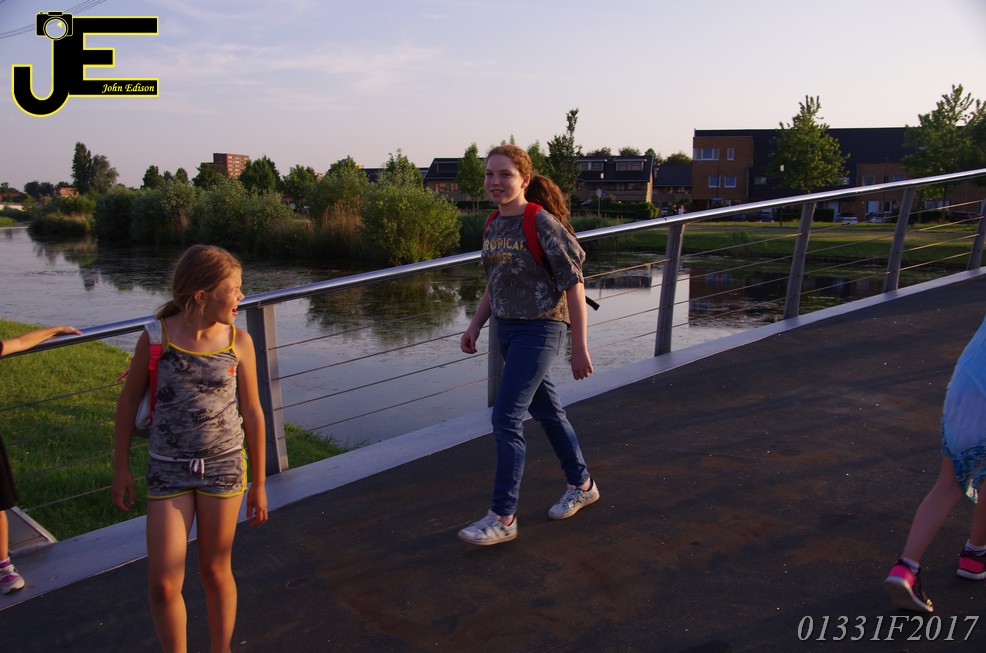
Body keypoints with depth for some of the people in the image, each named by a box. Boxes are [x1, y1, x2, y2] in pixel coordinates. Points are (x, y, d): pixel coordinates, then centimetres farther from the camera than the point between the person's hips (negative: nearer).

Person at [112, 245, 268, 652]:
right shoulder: (158, 336, -10)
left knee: (215, 572, 13)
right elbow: (129, 401, 3)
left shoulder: (238, 342, -7)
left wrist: (258, 483, 5)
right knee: (163, 585, 1)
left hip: (224, 466, 1)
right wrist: (121, 468, 7)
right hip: (168, 469, 0)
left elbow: (252, 414, 0)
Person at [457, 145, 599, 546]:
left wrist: (579, 347, -15)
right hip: (507, 330, 8)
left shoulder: (542, 224, -16)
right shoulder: (494, 228, 6)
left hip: (539, 331, -8)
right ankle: (581, 485, 35)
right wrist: (475, 325, 7)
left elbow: (573, 285, -15)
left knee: (506, 419, -11)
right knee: (546, 411, 17)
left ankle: (503, 517, 0)